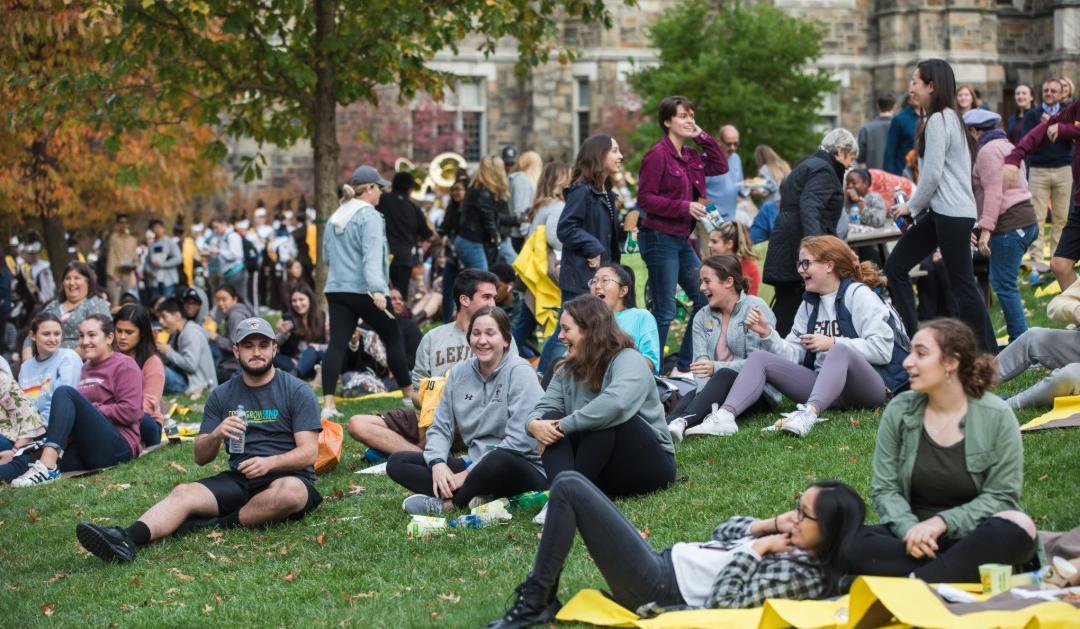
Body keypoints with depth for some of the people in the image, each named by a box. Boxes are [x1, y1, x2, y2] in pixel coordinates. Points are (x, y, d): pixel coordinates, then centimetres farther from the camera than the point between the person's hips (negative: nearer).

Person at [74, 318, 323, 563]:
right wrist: (216, 435, -13)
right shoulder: (221, 396, 12)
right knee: (184, 493, -23)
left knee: (289, 492, -39)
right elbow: (200, 457, 10)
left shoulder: (297, 391, 1)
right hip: (238, 479, 3)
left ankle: (218, 524, -25)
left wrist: (270, 462, -25)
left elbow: (309, 452, -6)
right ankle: (127, 539, -48)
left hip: (287, 476, -3)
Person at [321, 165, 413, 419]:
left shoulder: (336, 216, 14)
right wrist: (377, 290, -28)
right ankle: (408, 395, 17)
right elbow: (372, 256, -21)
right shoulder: (368, 216, -10)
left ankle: (328, 404, -12)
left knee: (337, 343, -1)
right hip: (363, 290, -7)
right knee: (393, 338, 9)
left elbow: (327, 255, 21)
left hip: (336, 289, 7)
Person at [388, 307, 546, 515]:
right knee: (397, 462, -8)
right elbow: (440, 428, 10)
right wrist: (437, 463, -13)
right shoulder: (459, 373, 8)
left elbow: (520, 440, -17)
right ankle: (474, 499, -26)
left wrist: (469, 473, -17)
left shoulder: (519, 371, -9)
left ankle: (448, 503, -17)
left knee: (498, 460, -42)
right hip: (475, 465, 6)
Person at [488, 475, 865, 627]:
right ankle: (538, 597, 12)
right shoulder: (794, 543, 5)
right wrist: (769, 525, -1)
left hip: (657, 590, -10)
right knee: (569, 484, 12)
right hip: (668, 564, 10)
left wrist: (756, 548, -21)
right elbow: (724, 534, 15)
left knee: (569, 489, -10)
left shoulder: (802, 575, -23)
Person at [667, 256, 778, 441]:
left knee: (724, 376, -34)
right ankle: (666, 425, -58)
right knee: (692, 396, -26)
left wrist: (716, 368, -25)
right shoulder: (702, 317, 13)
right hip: (716, 387, 5)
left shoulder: (755, 308, -4)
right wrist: (707, 399, -23)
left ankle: (682, 422, -59)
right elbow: (701, 360, -3)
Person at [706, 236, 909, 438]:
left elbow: (882, 349, -14)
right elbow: (794, 354, 10)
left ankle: (809, 414, -63)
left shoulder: (858, 295, -3)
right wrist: (768, 334, -5)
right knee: (759, 358, -7)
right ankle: (726, 415, -34)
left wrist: (832, 344, -14)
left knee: (840, 351, -38)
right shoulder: (809, 303, 18)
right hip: (825, 386, 7)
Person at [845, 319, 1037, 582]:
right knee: (851, 542, -27)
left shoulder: (996, 417, -5)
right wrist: (909, 529, -19)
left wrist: (941, 522, -19)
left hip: (971, 537, -1)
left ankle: (909, 583, -32)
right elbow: (884, 488, 2)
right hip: (911, 534, 2)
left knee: (1018, 528, -34)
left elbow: (1001, 496, -5)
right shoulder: (899, 411, 1)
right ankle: (963, 572, -28)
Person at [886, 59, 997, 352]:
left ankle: (988, 352, 3)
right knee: (895, 266, 8)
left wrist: (912, 206, -5)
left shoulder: (938, 121, -14)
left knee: (962, 285, -4)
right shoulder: (950, 118, 16)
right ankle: (910, 339, 10)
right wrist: (914, 206, 13)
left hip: (951, 214, -10)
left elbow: (932, 175, -17)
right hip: (940, 212, 10)